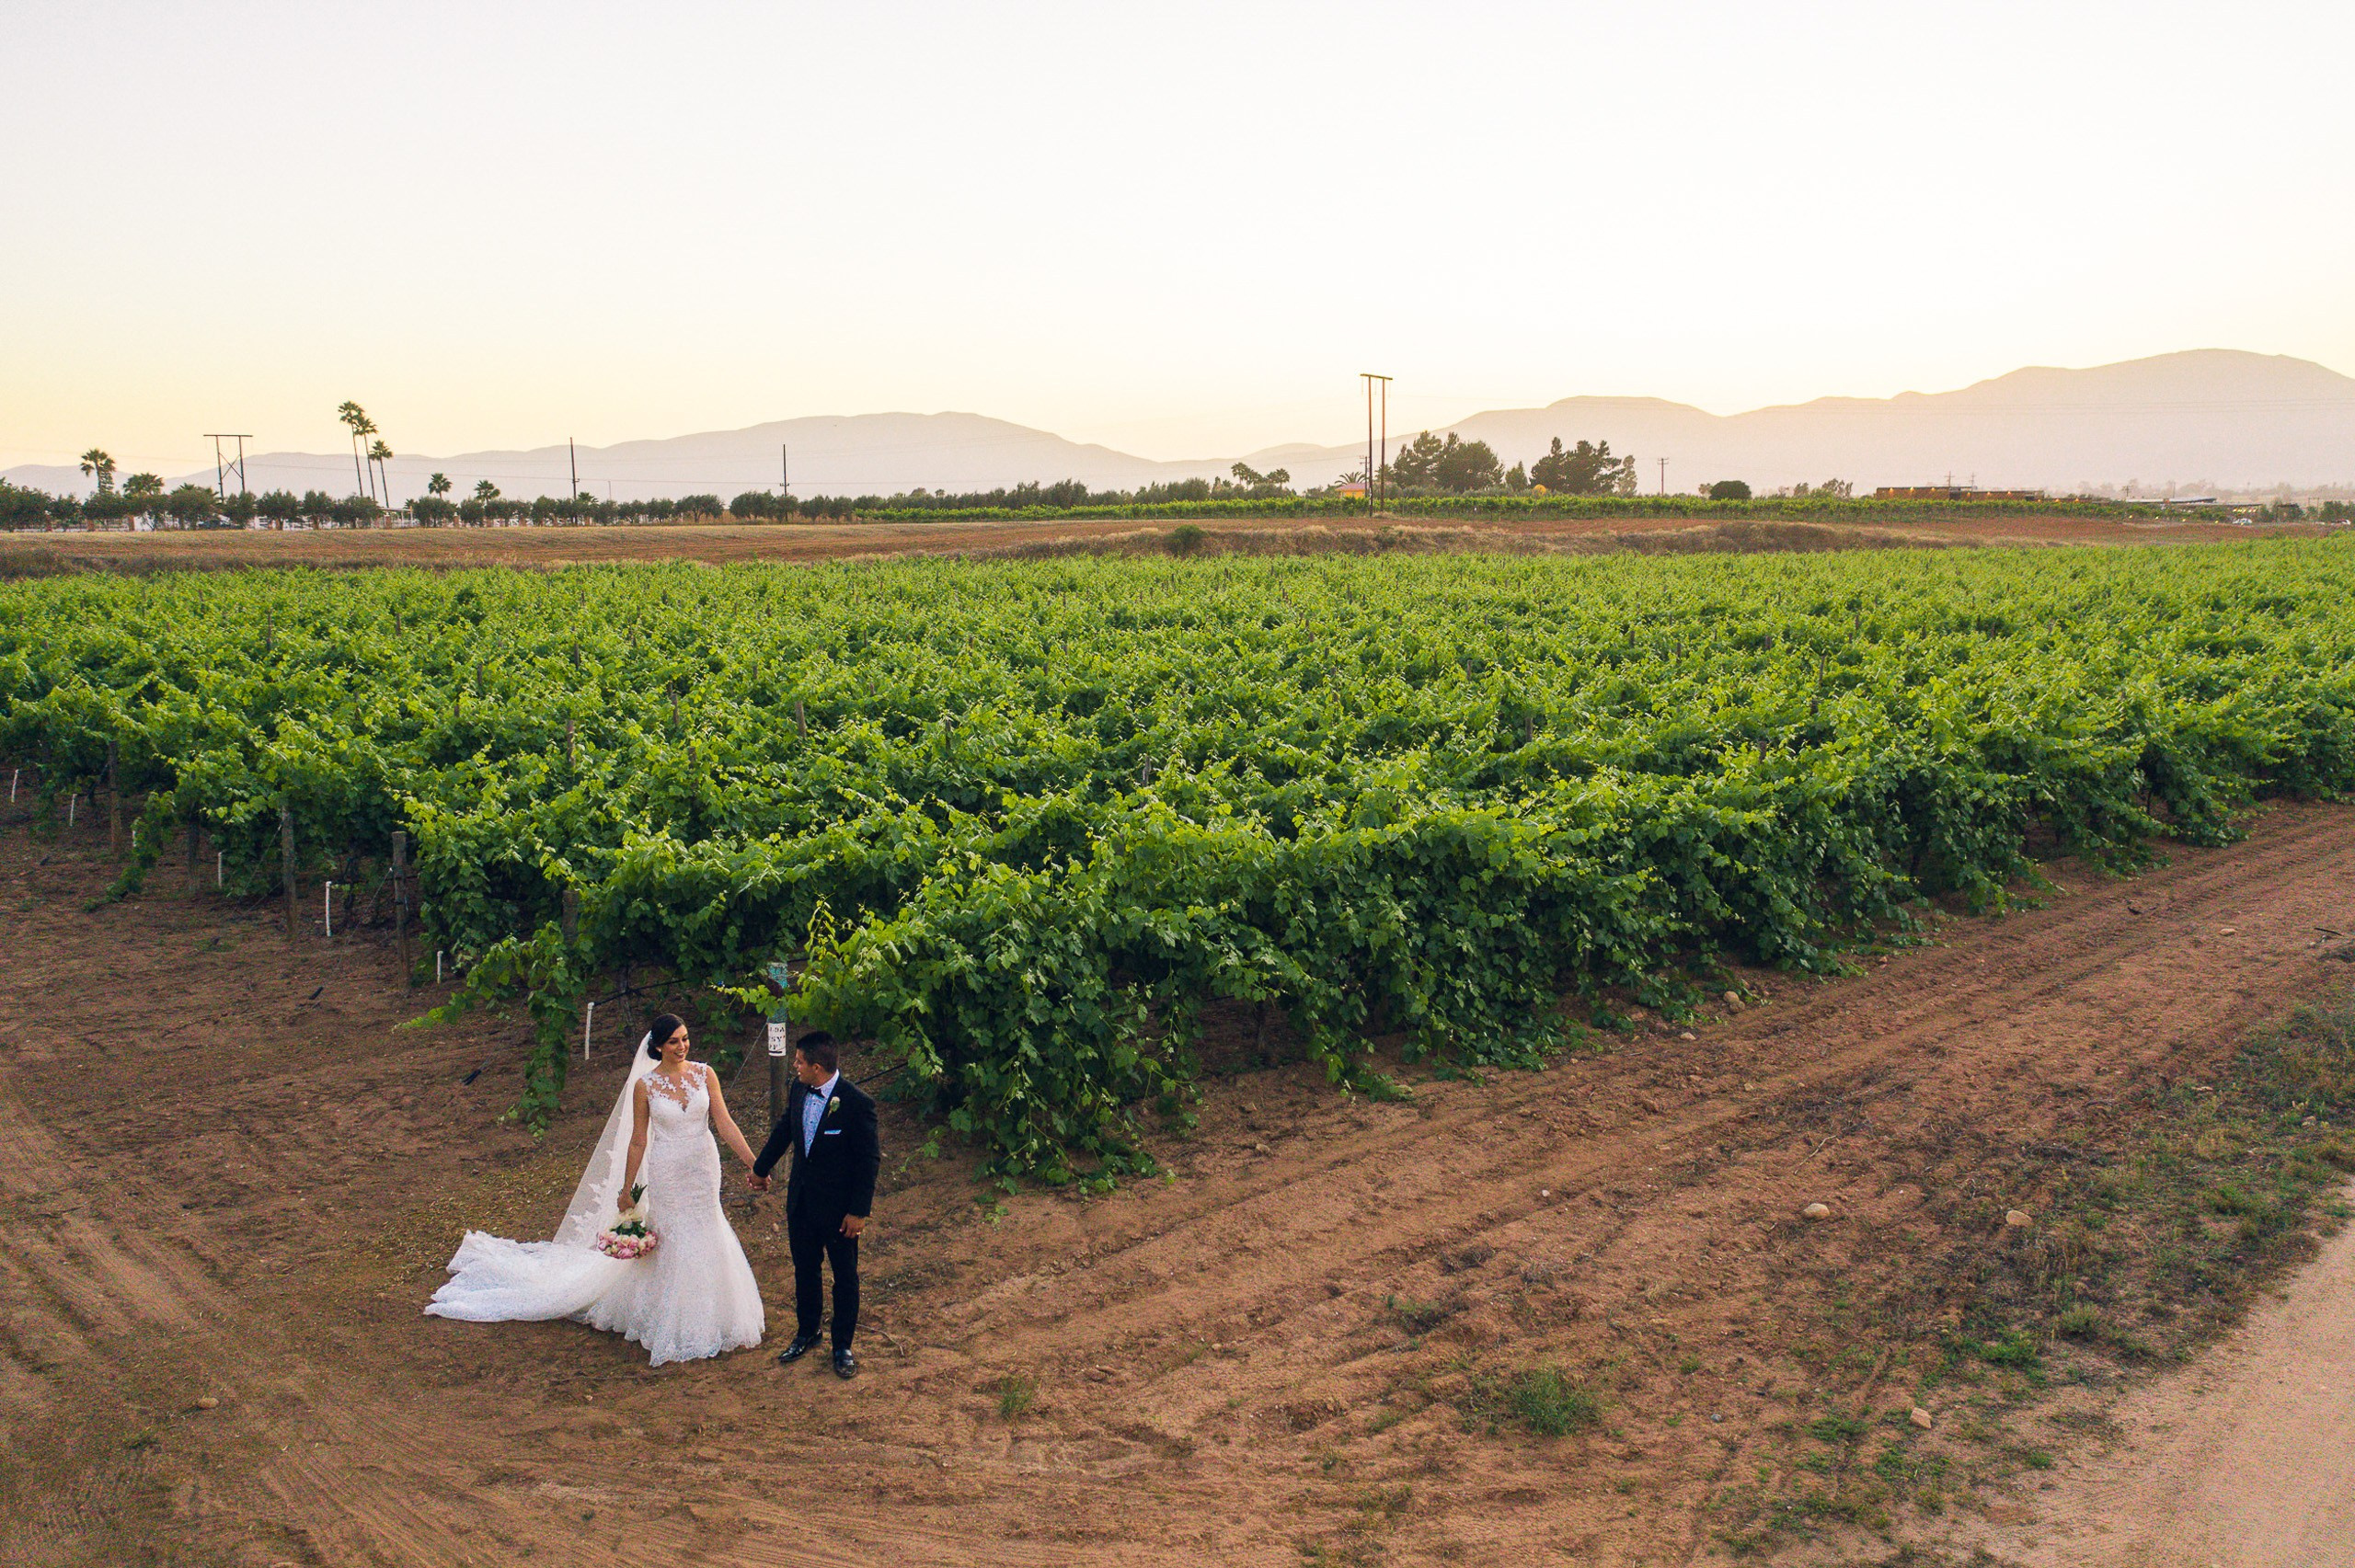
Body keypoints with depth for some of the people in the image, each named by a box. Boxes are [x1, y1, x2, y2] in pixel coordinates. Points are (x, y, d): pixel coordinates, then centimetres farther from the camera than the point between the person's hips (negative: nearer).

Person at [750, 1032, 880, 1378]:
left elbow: (870, 1161, -18)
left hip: (839, 1206, -6)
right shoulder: (799, 1089, -5)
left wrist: (859, 1211, -16)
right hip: (801, 1200, 6)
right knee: (805, 1269, 20)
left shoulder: (856, 1102, -24)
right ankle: (806, 1333, 40)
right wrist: (761, 1168, 26)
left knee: (845, 1276, 11)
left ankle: (843, 1346, 27)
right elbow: (784, 1130, 14)